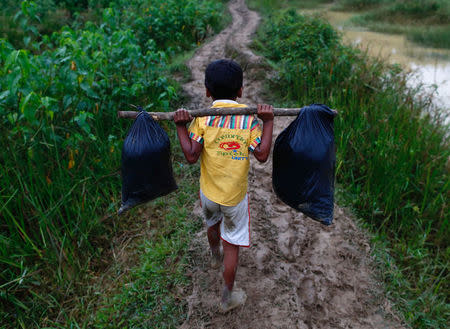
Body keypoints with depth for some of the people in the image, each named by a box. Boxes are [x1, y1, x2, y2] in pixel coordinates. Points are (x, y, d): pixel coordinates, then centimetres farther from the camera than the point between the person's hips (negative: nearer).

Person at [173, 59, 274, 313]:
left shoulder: (201, 116, -12)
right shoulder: (249, 117, -13)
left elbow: (191, 156, -18)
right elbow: (262, 155, -16)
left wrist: (181, 126, -11)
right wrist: (268, 121, -13)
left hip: (208, 192, 2)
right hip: (235, 196, -2)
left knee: (213, 224, 33)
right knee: (232, 244, 13)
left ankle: (215, 256, 63)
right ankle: (228, 297, 28)